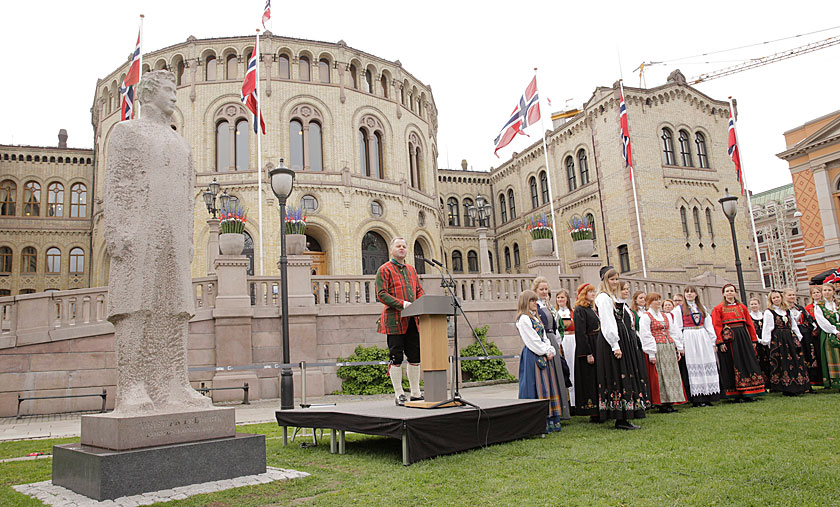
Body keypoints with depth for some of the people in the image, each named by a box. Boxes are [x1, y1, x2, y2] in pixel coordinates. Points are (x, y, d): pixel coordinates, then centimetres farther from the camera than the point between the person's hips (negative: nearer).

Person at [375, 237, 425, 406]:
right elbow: (381, 294, -9)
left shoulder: (411, 270, 20)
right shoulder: (384, 270, 0)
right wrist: (402, 304, -19)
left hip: (412, 320, 6)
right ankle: (399, 394, 5)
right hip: (394, 320, -6)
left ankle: (416, 394, 16)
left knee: (415, 356, 8)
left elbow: (420, 290, 20)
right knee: (396, 357, -3)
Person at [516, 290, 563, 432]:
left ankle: (550, 420, 14)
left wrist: (551, 350, 1)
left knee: (547, 387, 9)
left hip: (545, 356, 9)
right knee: (536, 388, -8)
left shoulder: (536, 318, 20)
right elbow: (533, 340, -14)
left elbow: (544, 337, 17)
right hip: (532, 357, -9)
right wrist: (546, 352, -10)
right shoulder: (523, 319, -9)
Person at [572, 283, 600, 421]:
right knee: (590, 380, -5)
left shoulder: (591, 310, 18)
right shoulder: (579, 310, -11)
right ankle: (593, 414, -1)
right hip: (587, 349, -9)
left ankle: (597, 412, 16)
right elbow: (581, 333, -17)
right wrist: (588, 353, -22)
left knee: (597, 380, 10)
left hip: (596, 348, 9)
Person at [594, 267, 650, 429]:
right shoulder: (603, 298, -10)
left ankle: (623, 418, 13)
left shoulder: (614, 297, 21)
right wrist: (615, 345, -21)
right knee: (618, 378, -8)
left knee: (624, 377, 9)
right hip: (612, 343, -10)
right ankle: (620, 419, -4)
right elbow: (607, 324, -17)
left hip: (622, 342, 10)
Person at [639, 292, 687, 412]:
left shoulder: (664, 316, 19)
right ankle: (662, 404, -1)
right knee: (659, 376, -6)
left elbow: (673, 333, 20)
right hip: (657, 350, -7)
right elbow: (646, 336, -10)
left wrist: (678, 349, 12)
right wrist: (651, 353, -16)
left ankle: (669, 403, 10)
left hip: (670, 348, 7)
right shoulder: (646, 316, -3)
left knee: (671, 374, 5)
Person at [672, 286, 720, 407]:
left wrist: (712, 342, 6)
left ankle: (707, 397, 5)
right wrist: (681, 346, -9)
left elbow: (708, 326, 14)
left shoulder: (702, 308, 16)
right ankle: (697, 398, -2)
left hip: (704, 339, 4)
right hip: (689, 341, -4)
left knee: (708, 367, 1)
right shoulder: (679, 309, 3)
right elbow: (678, 329, -2)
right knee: (694, 368, -5)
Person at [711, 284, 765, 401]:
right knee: (732, 365, -2)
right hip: (729, 339, -4)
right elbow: (717, 326, -6)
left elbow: (749, 324, 12)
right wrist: (720, 342, -15)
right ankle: (736, 395, 3)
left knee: (747, 363, 3)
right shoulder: (718, 309, 1)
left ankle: (747, 394, 10)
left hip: (743, 337, 4)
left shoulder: (742, 307, 14)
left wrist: (753, 339, 6)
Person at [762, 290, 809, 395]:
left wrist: (798, 337, 14)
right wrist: (766, 341, -11)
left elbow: (794, 325, 20)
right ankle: (785, 388, -4)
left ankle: (795, 387, 9)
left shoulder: (787, 310, 16)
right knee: (781, 362, -7)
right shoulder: (768, 312, -1)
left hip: (790, 338, 6)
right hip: (777, 340, -6)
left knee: (794, 361, 2)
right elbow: (767, 327, -6)